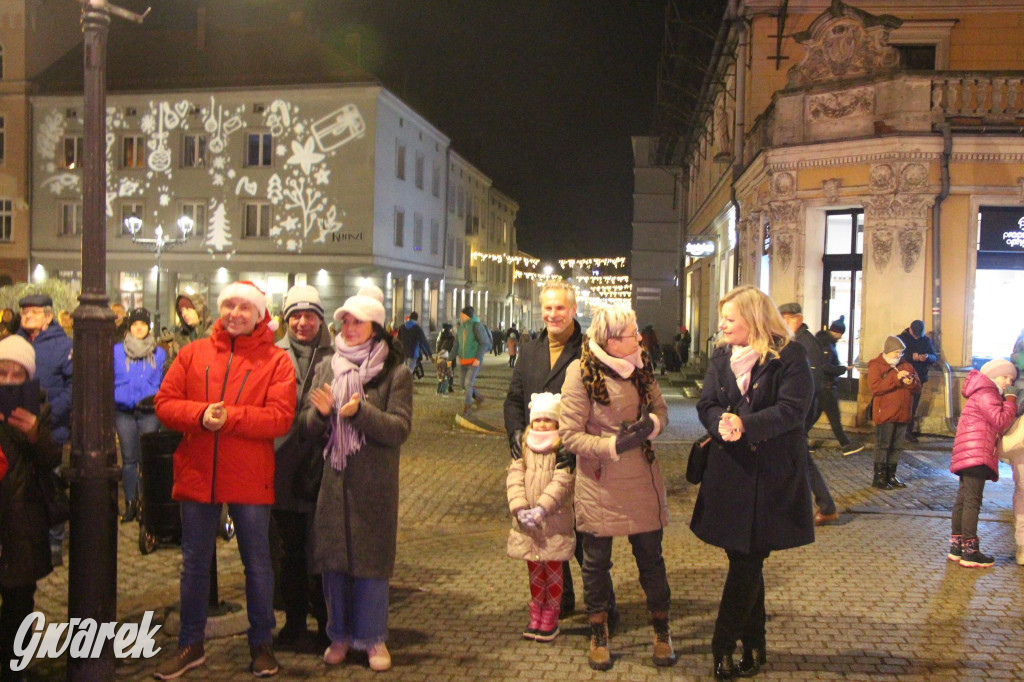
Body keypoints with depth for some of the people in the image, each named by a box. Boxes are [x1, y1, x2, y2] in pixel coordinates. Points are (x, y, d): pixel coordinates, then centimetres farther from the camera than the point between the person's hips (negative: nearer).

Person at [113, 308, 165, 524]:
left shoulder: (159, 353, 8)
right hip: (124, 412, 0)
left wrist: (154, 398, -6)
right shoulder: (117, 351, 7)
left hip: (150, 412, 0)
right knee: (129, 458, 4)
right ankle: (130, 504, 11)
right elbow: (111, 382, 5)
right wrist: (132, 399, -6)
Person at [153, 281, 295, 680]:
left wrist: (229, 418, -23)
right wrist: (200, 415, -19)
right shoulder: (193, 354, 5)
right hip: (197, 475, 3)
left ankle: (261, 643, 27)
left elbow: (280, 418, -14)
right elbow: (164, 403, -1)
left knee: (257, 564, 10)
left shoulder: (276, 361, -4)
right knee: (194, 564, 15)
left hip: (250, 479, -2)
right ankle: (190, 644, 32)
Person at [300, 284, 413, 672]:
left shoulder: (395, 373, -2)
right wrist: (321, 412, -13)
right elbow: (307, 428, 9)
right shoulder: (327, 369, 10)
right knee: (332, 557, 8)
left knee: (372, 559, 3)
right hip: (333, 479, 4)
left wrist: (360, 412, -23)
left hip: (375, 483, -3)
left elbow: (400, 429, -11)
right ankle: (339, 634, 26)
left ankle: (373, 637, 20)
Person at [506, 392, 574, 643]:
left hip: (555, 521, -4)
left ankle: (551, 617, 20)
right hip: (527, 522, 4)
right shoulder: (524, 446, 5)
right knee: (534, 569, 14)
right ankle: (536, 615, 27)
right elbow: (514, 478, -2)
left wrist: (541, 510, -24)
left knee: (553, 568, 6)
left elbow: (562, 482, -16)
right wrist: (520, 510, -15)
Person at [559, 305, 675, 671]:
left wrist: (650, 424, -12)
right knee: (596, 561, 11)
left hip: (642, 478, 4)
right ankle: (598, 634, 31)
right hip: (599, 484, -3)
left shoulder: (641, 364, 0)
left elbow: (661, 408, 9)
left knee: (650, 557, 12)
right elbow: (570, 435, -14)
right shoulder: (581, 373, -15)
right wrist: (613, 445, -24)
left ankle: (661, 630, 31)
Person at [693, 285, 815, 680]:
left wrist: (745, 423, -26)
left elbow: (792, 410, -16)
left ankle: (723, 646, 9)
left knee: (747, 562, -2)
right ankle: (753, 644, 25)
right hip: (729, 470, 5)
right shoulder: (721, 356, 9)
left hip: (771, 475, -5)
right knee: (742, 559, 11)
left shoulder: (789, 356, -7)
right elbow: (706, 404, 2)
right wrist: (721, 422, -21)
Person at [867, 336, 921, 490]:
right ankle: (879, 477, 2)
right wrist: (896, 379, -23)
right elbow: (875, 386, -19)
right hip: (884, 413, -6)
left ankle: (891, 476, 21)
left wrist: (911, 382, -9)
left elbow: (918, 387, 15)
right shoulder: (876, 366, -4)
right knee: (882, 446, -3)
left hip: (902, 414, 6)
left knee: (896, 447, 12)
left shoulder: (906, 366, 15)